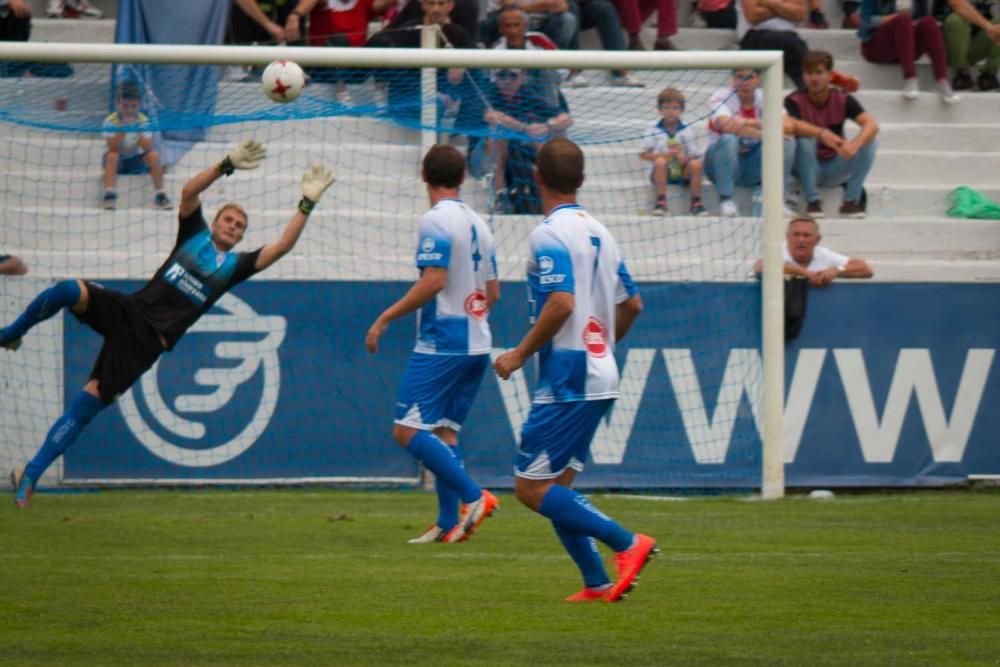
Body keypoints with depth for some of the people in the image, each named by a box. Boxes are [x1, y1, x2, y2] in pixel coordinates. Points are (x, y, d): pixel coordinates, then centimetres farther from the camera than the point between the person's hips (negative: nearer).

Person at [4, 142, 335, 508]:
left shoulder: (235, 265, 14)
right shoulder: (195, 234, 14)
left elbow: (283, 245, 5)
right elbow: (189, 190, 0)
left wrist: (308, 202, 1)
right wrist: (228, 165, -7)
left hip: (146, 343, 0)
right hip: (127, 310, 0)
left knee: (87, 403, -9)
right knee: (69, 291, -31)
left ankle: (30, 474, -5)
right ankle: (11, 334, -5)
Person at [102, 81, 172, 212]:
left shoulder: (143, 121, -10)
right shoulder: (110, 121, -15)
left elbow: (147, 149, -18)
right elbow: (113, 148, -25)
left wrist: (138, 130, -29)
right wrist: (123, 128, -31)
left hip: (136, 161, 2)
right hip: (118, 162, -2)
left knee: (154, 155, -24)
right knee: (111, 156, -34)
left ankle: (160, 194, -19)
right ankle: (109, 194, -39)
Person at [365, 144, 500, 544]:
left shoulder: (436, 221, -11)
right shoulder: (478, 224, 14)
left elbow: (433, 281, -20)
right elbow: (492, 292, 18)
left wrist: (385, 319, -15)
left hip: (442, 343, -9)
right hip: (476, 345, 9)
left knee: (407, 430, -9)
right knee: (445, 430, 12)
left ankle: (473, 496, -18)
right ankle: (448, 523, 6)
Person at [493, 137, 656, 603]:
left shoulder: (549, 235, -14)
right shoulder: (599, 232, 13)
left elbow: (561, 303, -25)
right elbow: (631, 304, 18)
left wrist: (520, 355, -14)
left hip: (567, 382, -9)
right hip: (599, 379, 9)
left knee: (532, 487, -6)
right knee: (555, 487, 13)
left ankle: (627, 543, -13)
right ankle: (597, 583, 6)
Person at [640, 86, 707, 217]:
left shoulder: (687, 131, 6)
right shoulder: (653, 130, 4)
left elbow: (696, 155, 2)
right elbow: (643, 154, -1)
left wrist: (685, 158, -22)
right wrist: (663, 155, -17)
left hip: (683, 173, 1)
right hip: (661, 172, -1)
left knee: (696, 164, -28)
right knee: (660, 162, -33)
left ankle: (696, 203, -23)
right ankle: (660, 202, -32)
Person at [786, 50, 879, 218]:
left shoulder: (843, 100, -7)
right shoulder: (794, 102, -13)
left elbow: (872, 125, -22)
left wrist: (855, 144, -44)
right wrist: (822, 133, -51)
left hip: (835, 168, 2)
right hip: (808, 168, -2)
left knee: (870, 140, -19)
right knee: (804, 139, -32)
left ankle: (851, 201, -19)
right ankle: (812, 201, -27)